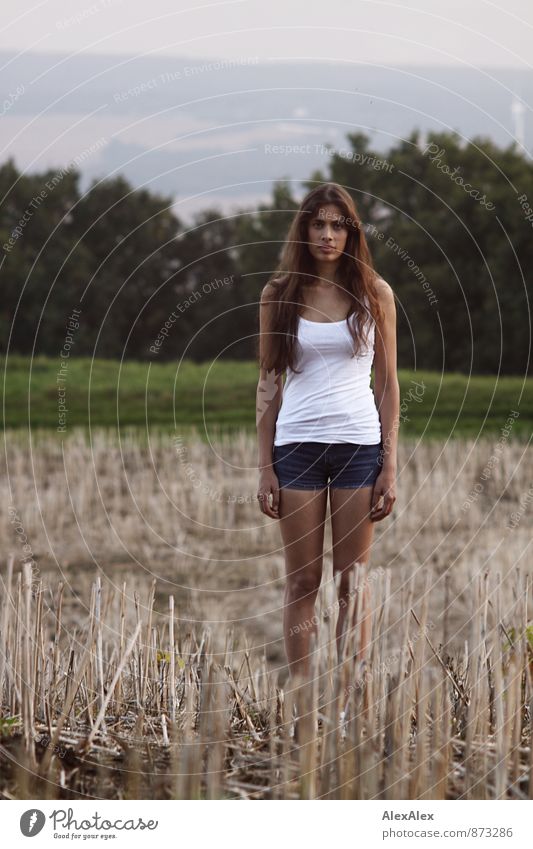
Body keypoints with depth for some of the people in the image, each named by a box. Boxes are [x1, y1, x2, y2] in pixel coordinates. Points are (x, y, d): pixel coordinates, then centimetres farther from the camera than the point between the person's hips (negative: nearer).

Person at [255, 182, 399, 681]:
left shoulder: (375, 294, 5)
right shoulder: (279, 294, 6)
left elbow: (388, 385, 5)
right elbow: (269, 384, 7)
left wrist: (390, 467, 0)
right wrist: (265, 468, 2)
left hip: (359, 444, 0)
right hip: (297, 444, 0)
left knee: (352, 580, 2)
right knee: (301, 581, 2)